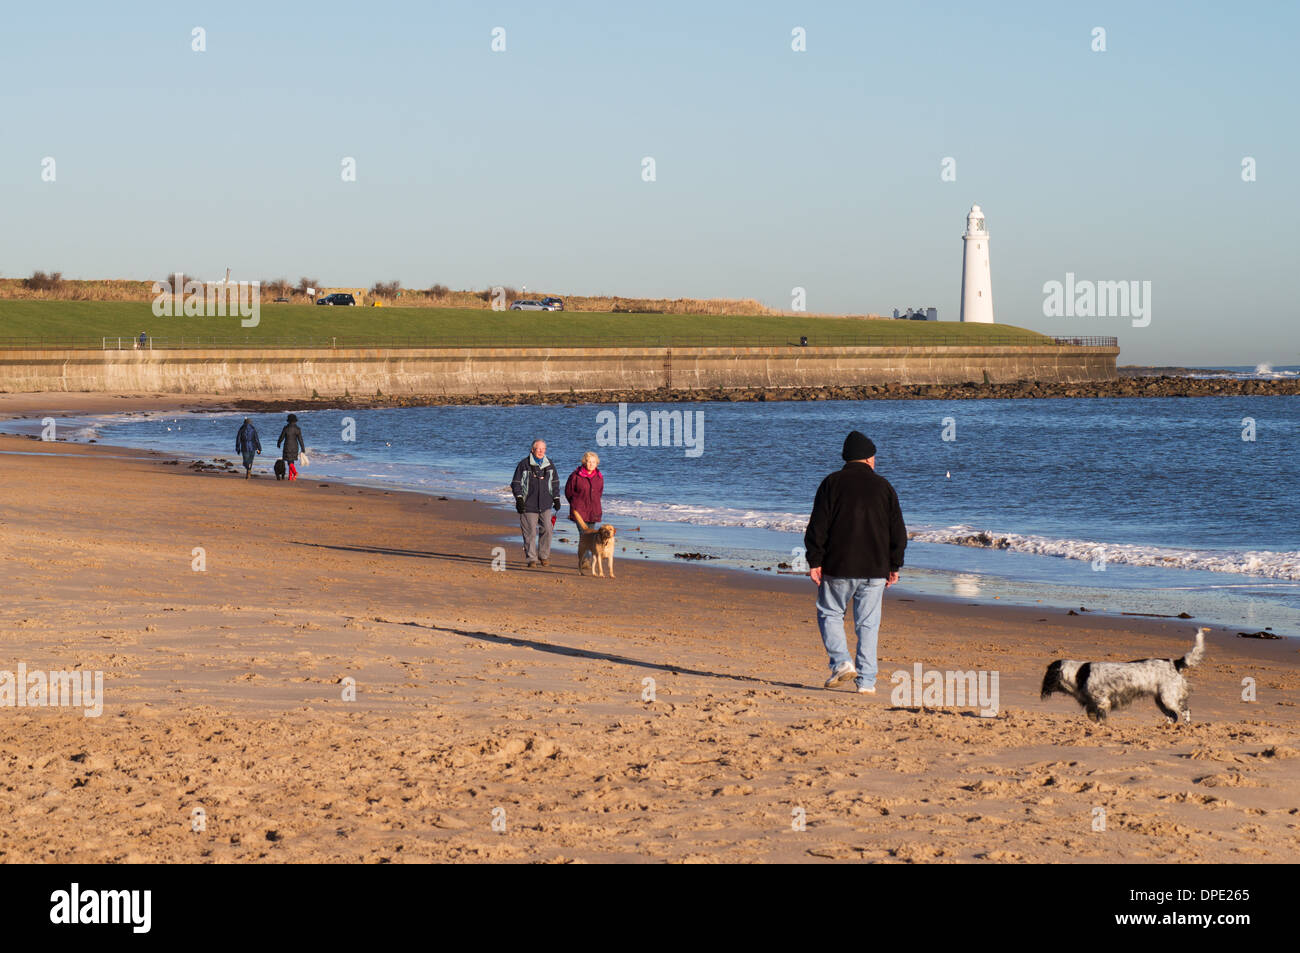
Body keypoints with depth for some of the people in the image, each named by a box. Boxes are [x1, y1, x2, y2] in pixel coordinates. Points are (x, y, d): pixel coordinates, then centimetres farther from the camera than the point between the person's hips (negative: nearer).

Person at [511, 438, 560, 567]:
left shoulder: (549, 465, 10)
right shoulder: (524, 464, -2)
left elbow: (555, 483, 20)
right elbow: (516, 483, -1)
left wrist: (556, 499, 14)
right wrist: (519, 498, -11)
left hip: (545, 504, 3)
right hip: (528, 505, -3)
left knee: (547, 529, -6)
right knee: (530, 532, -3)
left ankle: (544, 556, 9)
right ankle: (531, 559, 3)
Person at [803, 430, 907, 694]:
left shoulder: (832, 483, 0)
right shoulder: (883, 487, 7)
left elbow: (817, 526, -5)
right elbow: (898, 531, 8)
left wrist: (815, 561, -2)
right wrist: (894, 566, 14)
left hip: (838, 567, -2)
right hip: (875, 569, 2)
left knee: (829, 613, 12)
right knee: (868, 624, 5)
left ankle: (841, 662, -7)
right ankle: (866, 680, 1)